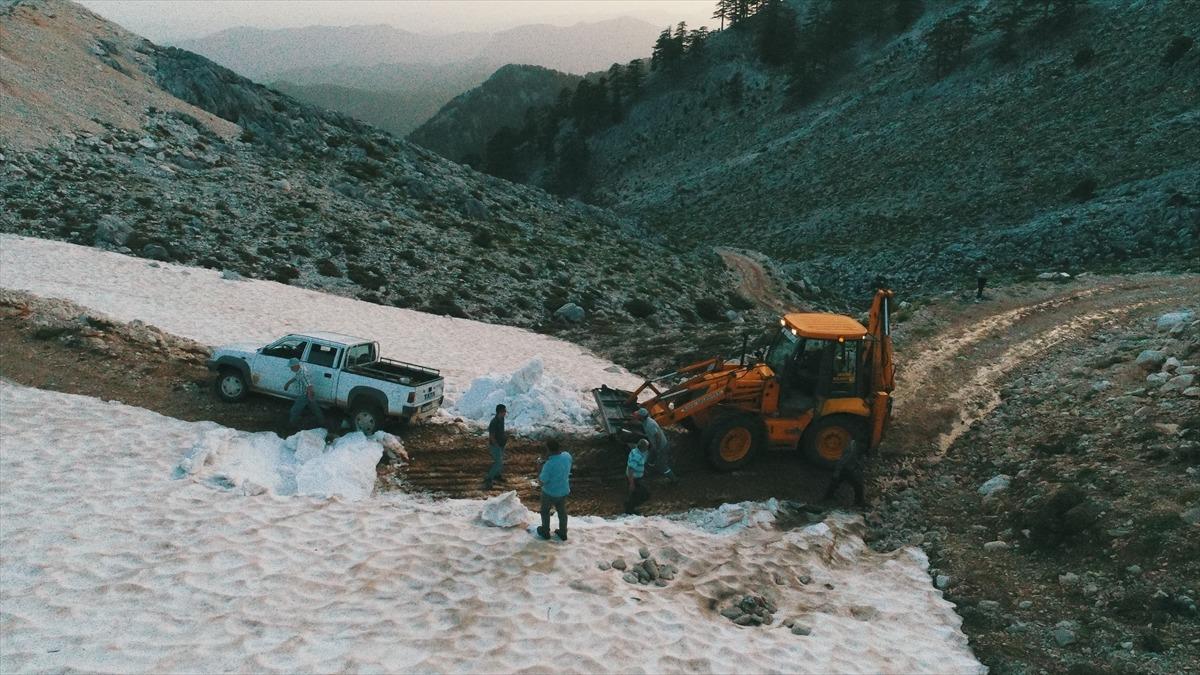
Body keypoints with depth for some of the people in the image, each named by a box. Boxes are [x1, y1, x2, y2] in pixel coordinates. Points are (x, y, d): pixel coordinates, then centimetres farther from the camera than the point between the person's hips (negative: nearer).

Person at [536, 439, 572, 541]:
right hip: (564, 490, 5)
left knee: (545, 511, 23)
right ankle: (563, 533, 40)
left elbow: (543, 479, -23)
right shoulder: (567, 456, -17)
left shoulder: (549, 464, -36)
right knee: (562, 511, 25)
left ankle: (545, 532, 40)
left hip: (550, 492, -5)